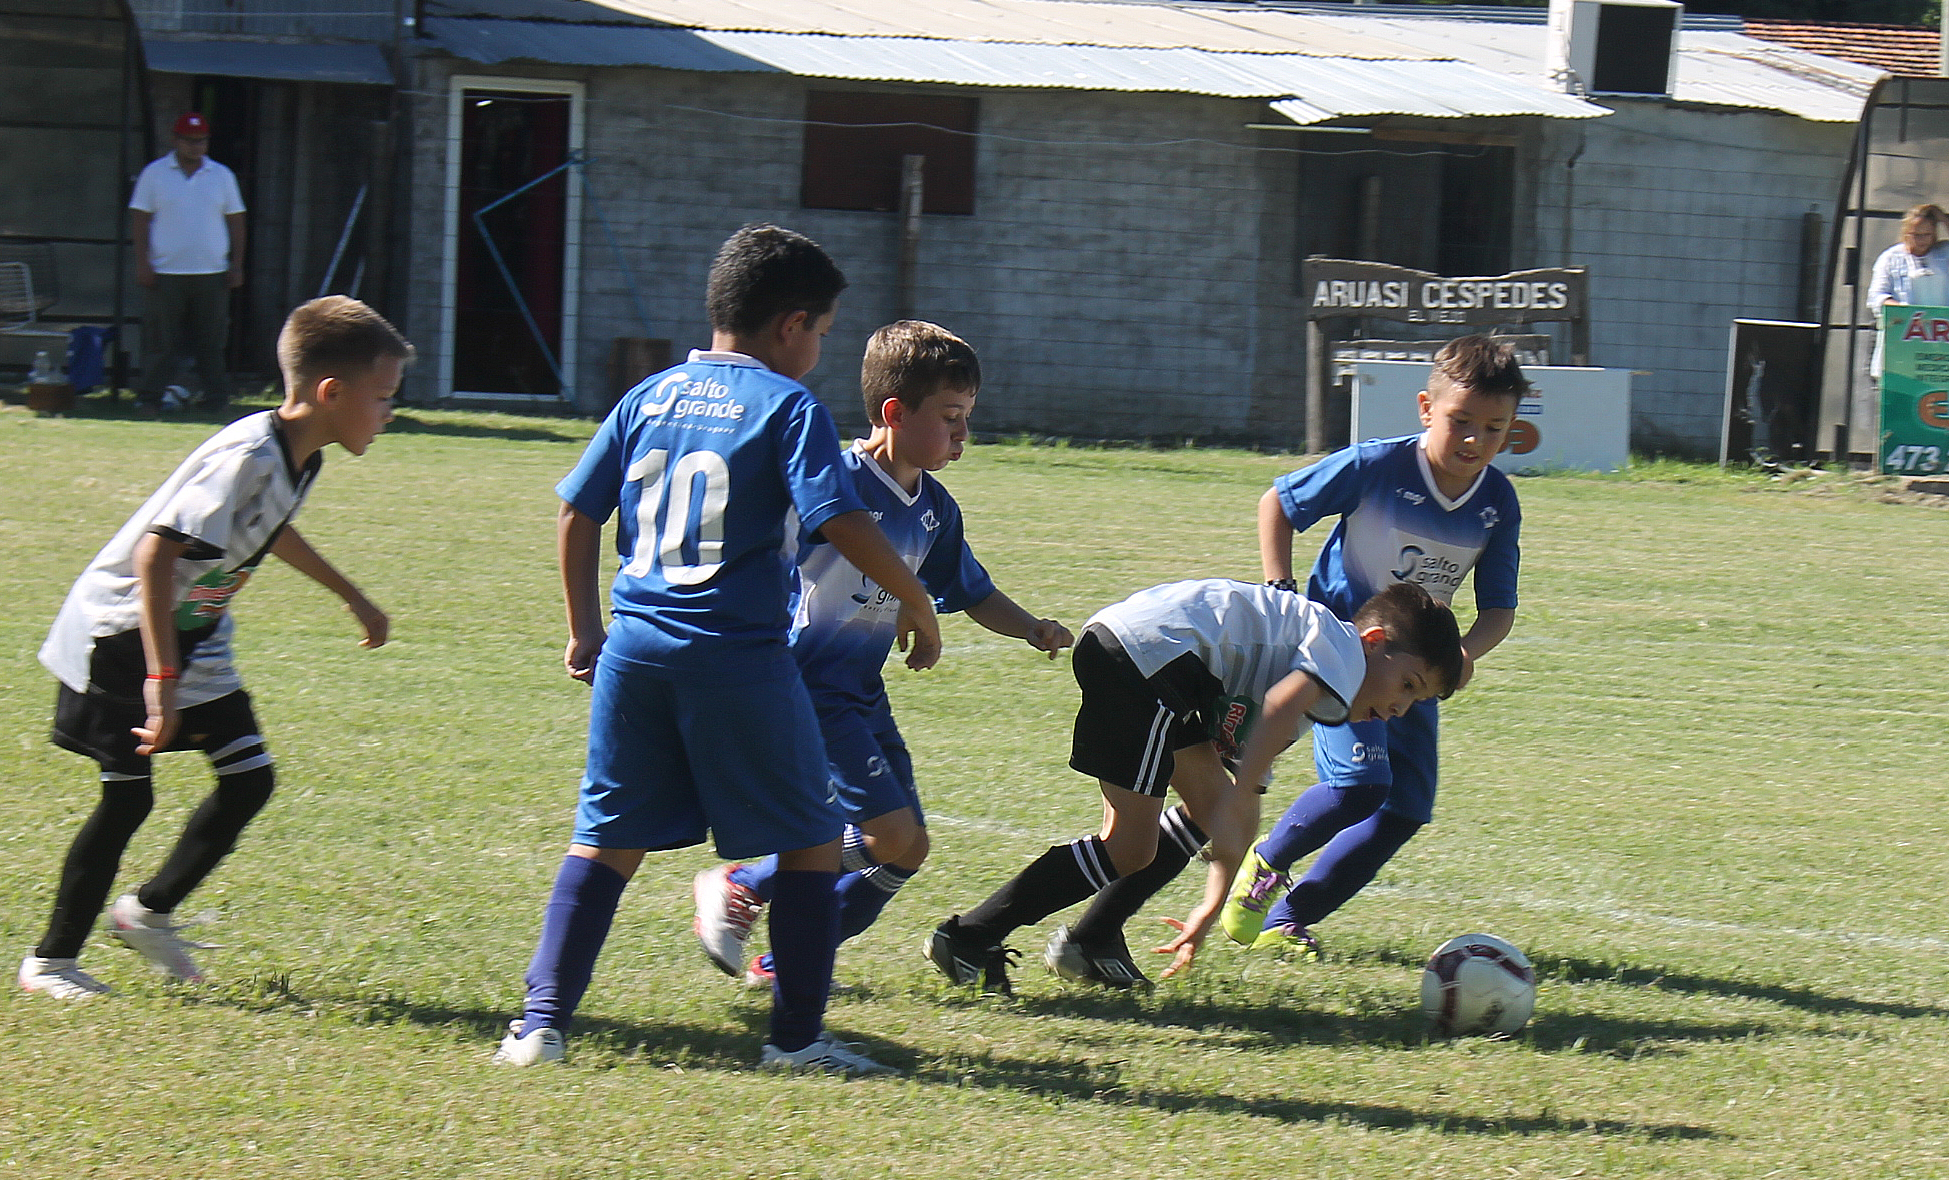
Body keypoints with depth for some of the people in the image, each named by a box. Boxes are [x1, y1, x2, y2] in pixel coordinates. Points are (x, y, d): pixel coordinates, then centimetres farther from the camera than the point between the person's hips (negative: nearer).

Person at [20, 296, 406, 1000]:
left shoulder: (299, 459, -1)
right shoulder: (248, 459, -30)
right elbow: (156, 554, -35)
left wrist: (353, 598, 33)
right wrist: (160, 679, -37)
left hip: (194, 636, 9)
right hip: (123, 633, -9)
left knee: (249, 780, 4)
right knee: (127, 799, -6)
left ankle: (148, 913, 20)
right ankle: (51, 961, 9)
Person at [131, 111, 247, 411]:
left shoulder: (222, 176, 10)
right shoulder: (154, 174, 4)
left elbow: (236, 221, 13)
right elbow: (139, 219, 2)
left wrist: (236, 265, 6)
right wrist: (142, 263, -6)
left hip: (212, 274, 2)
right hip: (165, 272, -2)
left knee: (212, 342, 4)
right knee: (159, 341, -3)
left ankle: (216, 399, 9)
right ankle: (148, 398, 1)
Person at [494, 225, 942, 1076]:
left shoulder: (650, 398, 11)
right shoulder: (788, 408, -5)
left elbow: (576, 512, 13)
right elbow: (841, 523, -14)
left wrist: (584, 630, 22)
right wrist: (916, 602, -2)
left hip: (635, 648, 5)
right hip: (737, 655, -5)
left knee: (607, 839, 12)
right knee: (810, 841, 9)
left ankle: (542, 1022, 3)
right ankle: (796, 1037, 9)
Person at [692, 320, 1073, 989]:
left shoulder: (934, 509, 8)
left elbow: (972, 594, 19)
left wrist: (1033, 630, 2)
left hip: (862, 696, 9)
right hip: (808, 692, -9)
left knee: (903, 852, 7)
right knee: (894, 834, -16)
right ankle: (738, 890, 1)